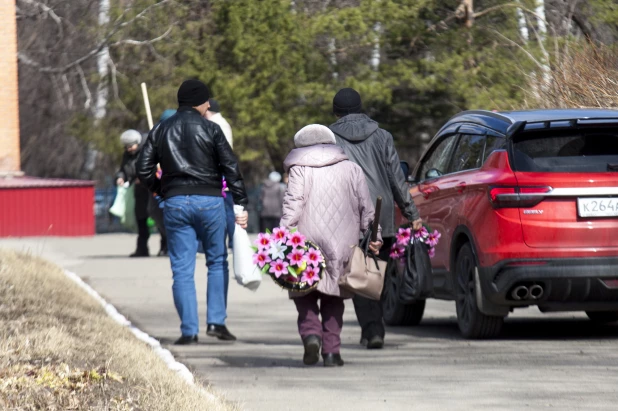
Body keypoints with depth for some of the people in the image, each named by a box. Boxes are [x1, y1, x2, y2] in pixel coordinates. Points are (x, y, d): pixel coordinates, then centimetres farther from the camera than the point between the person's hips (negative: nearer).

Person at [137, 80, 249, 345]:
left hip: (175, 203, 2)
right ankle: (216, 321, 4)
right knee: (217, 262, 13)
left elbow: (144, 169, 7)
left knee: (182, 269, 3)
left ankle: (189, 331, -1)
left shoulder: (160, 131, 9)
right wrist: (241, 204, -4)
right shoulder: (210, 129, -1)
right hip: (209, 201, -2)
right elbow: (231, 167, -6)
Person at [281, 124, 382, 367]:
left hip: (307, 245, -3)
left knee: (305, 297, 8)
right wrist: (373, 236, 14)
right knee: (333, 301, 11)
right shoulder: (351, 169, 14)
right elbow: (366, 208, 11)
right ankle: (331, 351, 2)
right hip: (342, 245, 3)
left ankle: (311, 334, -17)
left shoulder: (300, 170, 4)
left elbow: (293, 205, -9)